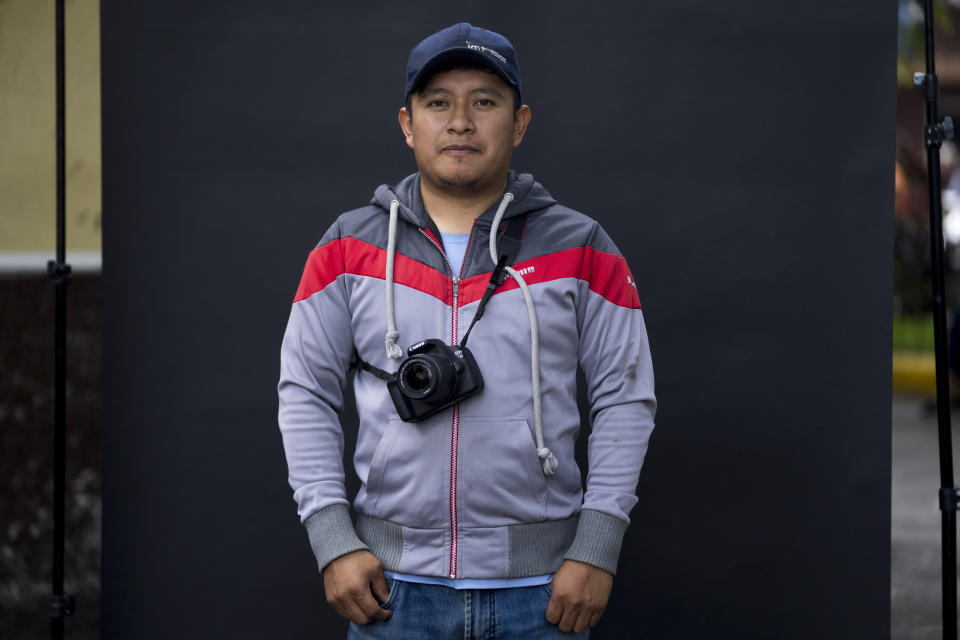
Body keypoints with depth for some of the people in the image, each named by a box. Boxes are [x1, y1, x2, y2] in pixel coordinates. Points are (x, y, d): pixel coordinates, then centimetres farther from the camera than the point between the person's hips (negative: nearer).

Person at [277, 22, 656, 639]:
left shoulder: (581, 250, 2)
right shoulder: (349, 248, 4)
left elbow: (626, 401, 1)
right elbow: (305, 394, 5)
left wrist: (597, 551, -5)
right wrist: (334, 541, -3)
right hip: (394, 585, 1)